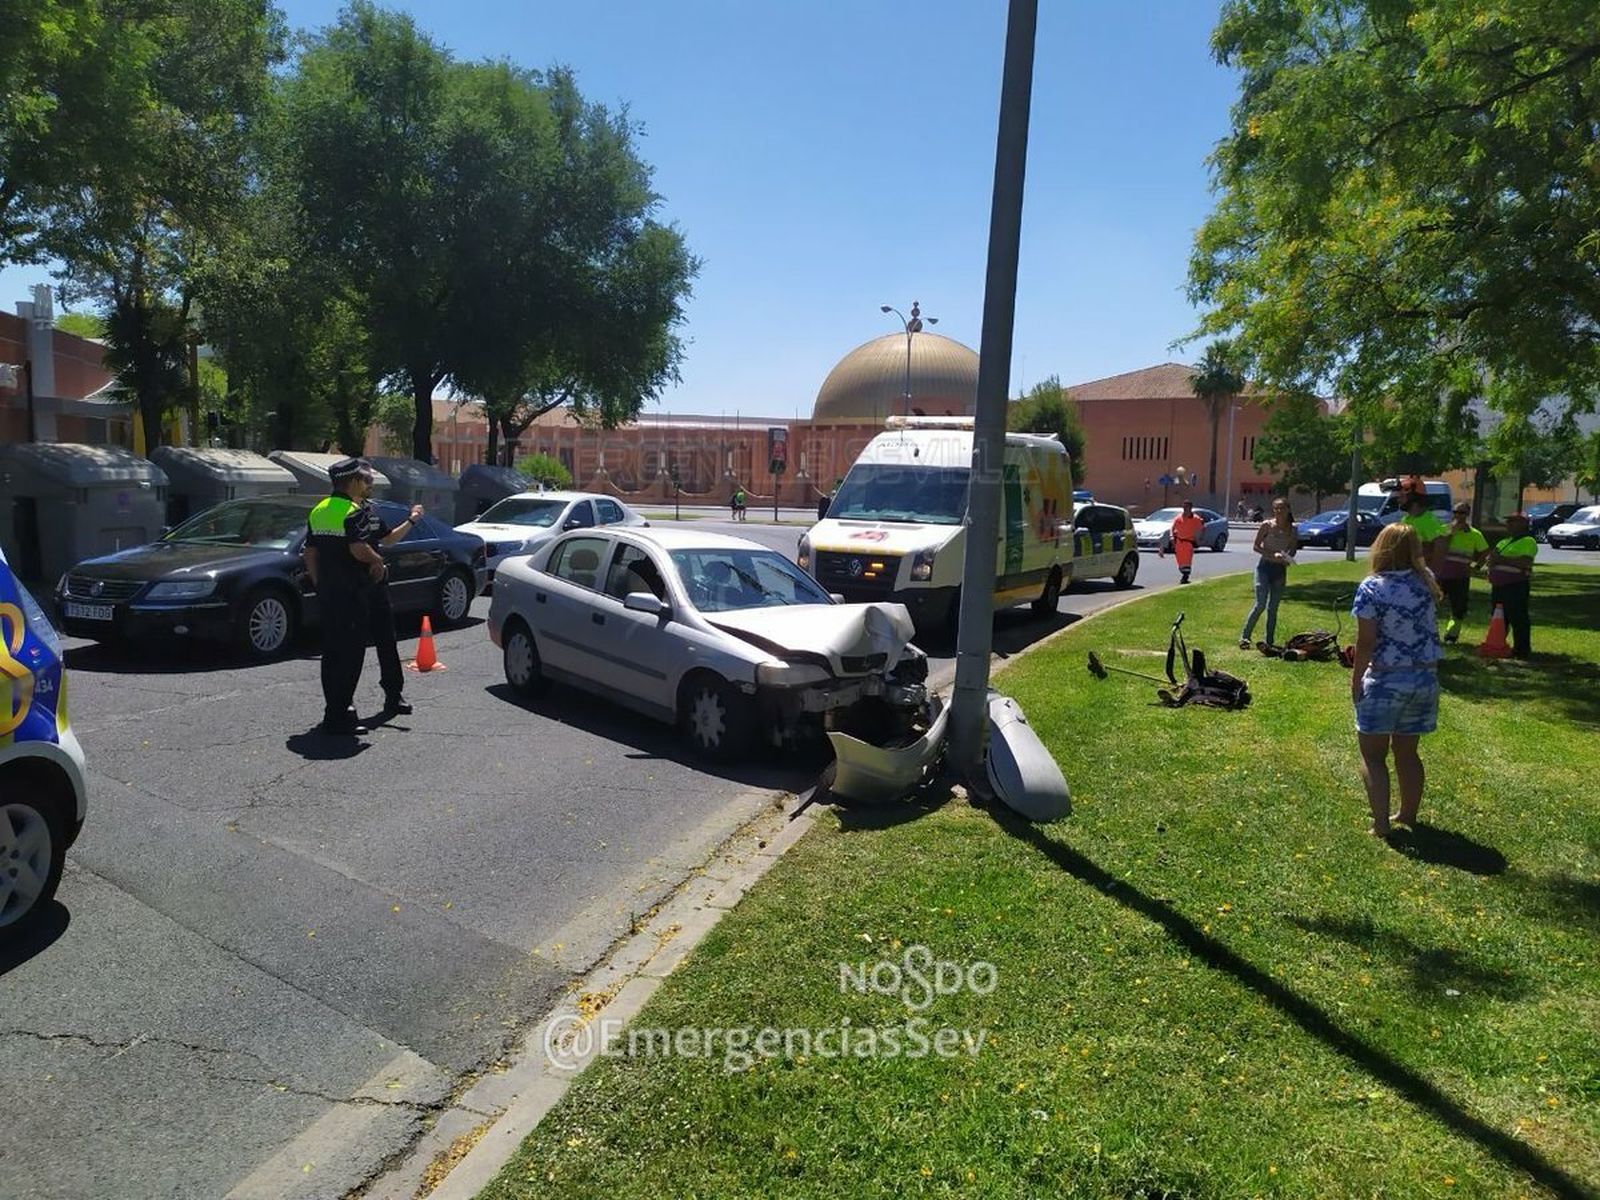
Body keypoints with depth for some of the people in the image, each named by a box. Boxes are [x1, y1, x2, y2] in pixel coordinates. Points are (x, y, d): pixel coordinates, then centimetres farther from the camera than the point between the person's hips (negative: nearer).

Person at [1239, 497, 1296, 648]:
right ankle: (1244, 636, -5)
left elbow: (1293, 549, 14)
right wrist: (1272, 555, -19)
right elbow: (1256, 546, -4)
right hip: (1264, 566, -4)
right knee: (1260, 604, -14)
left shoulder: (1292, 529, 4)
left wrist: (1288, 558, -8)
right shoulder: (1267, 525, -6)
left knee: (1273, 607, 8)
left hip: (1280, 569, 4)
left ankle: (1270, 642, 14)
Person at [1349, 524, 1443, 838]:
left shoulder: (1371, 588, -15)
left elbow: (1365, 643, -16)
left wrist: (1356, 680, -5)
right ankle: (1409, 814, 32)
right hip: (1425, 678, 5)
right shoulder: (1426, 582, 0)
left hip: (1386, 680, -5)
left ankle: (1381, 822, 2)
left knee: (1373, 755, 8)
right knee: (1407, 752, 20)